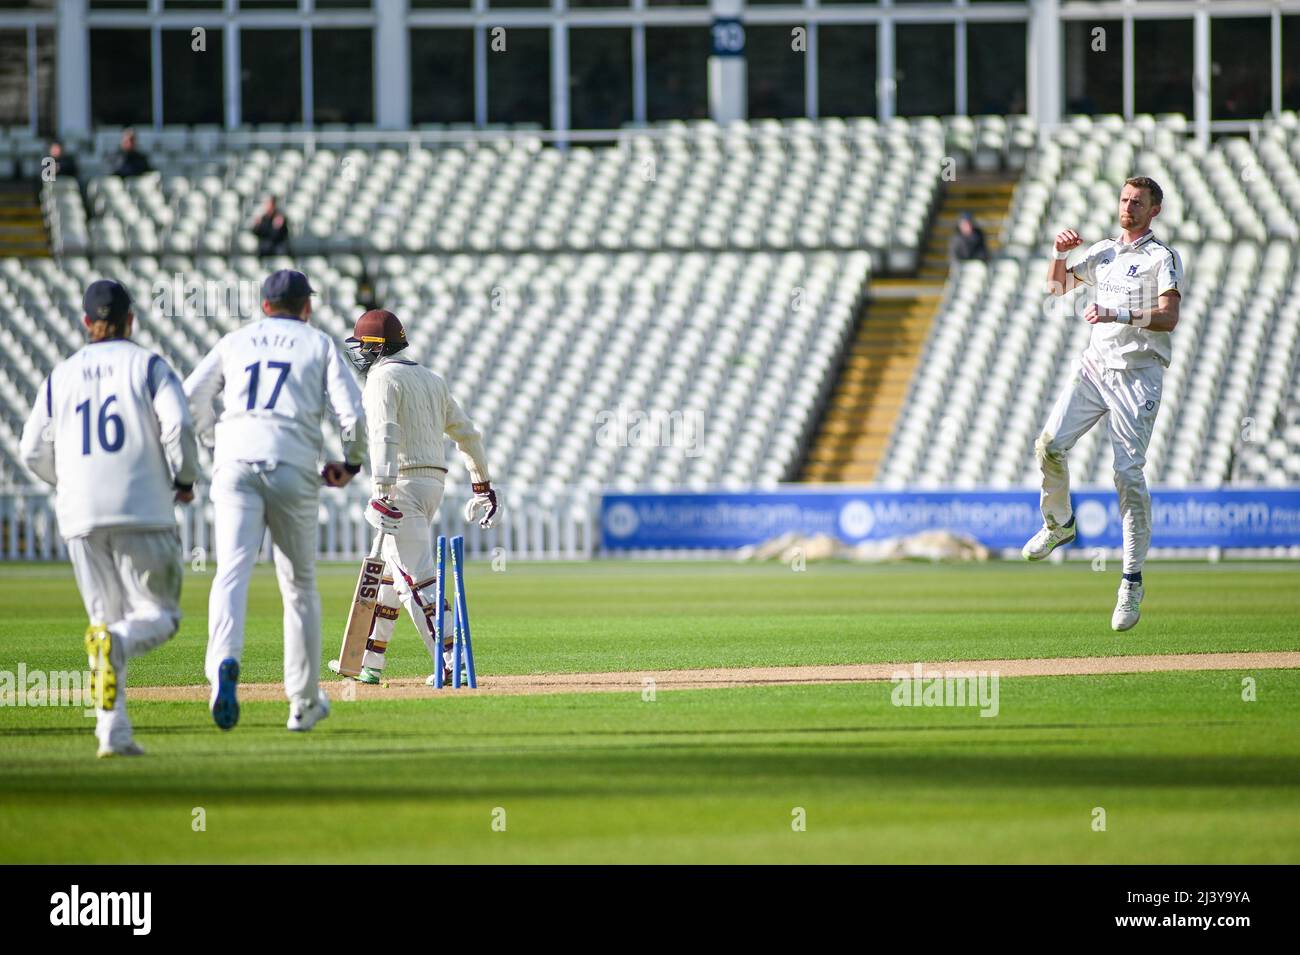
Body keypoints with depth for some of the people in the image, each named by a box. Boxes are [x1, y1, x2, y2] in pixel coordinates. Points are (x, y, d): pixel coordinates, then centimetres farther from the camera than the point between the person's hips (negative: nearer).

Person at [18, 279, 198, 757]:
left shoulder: (62, 375, 11)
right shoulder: (149, 367, 1)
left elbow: (33, 451, 10)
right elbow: (178, 427, -12)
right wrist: (185, 479, 5)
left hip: (81, 518, 3)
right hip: (143, 511, -3)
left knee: (107, 621, 11)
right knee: (159, 615, 4)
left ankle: (113, 732, -3)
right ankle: (114, 643, -32)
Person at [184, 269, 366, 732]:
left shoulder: (235, 341, 20)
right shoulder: (319, 344, 14)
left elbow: (189, 403, 14)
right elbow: (353, 413, 2)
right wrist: (351, 464, 18)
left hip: (235, 463, 0)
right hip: (292, 467, 0)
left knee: (233, 570, -14)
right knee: (300, 584, 12)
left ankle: (224, 663, -41)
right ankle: (304, 702, 17)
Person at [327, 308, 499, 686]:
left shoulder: (383, 379, -7)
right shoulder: (432, 379, 19)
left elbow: (384, 435, -22)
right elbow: (468, 434, 20)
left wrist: (382, 490, -30)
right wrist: (483, 485, 24)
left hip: (404, 482, -9)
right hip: (435, 481, 9)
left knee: (416, 576, -12)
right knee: (391, 569, 18)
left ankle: (452, 660, -20)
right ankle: (369, 662, 25)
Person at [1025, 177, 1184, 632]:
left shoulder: (1162, 257, -3)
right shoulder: (1103, 252, 17)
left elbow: (1169, 317, -16)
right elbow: (1057, 286, 28)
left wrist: (1119, 314, -29)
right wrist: (1059, 253, 9)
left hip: (1138, 375, -6)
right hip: (1094, 367, 6)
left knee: (1129, 473, -11)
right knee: (1049, 445, -9)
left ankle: (1132, 581, -7)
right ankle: (1059, 524, 18)